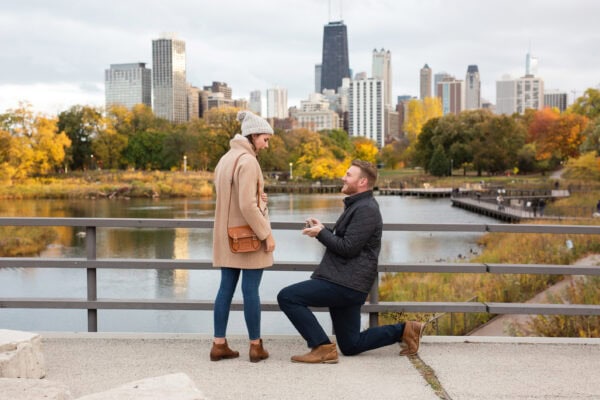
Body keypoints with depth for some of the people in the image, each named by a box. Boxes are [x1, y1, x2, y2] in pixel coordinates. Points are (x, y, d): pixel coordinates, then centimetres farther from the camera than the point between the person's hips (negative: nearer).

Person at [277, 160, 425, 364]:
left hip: (345, 284, -11)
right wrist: (322, 230, 9)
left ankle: (323, 347, -14)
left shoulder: (366, 210, -14)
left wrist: (321, 233, -7)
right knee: (350, 346, 16)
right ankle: (404, 330, 17)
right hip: (345, 282, 11)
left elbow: (348, 248, -20)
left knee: (287, 297, -16)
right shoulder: (357, 205, 20)